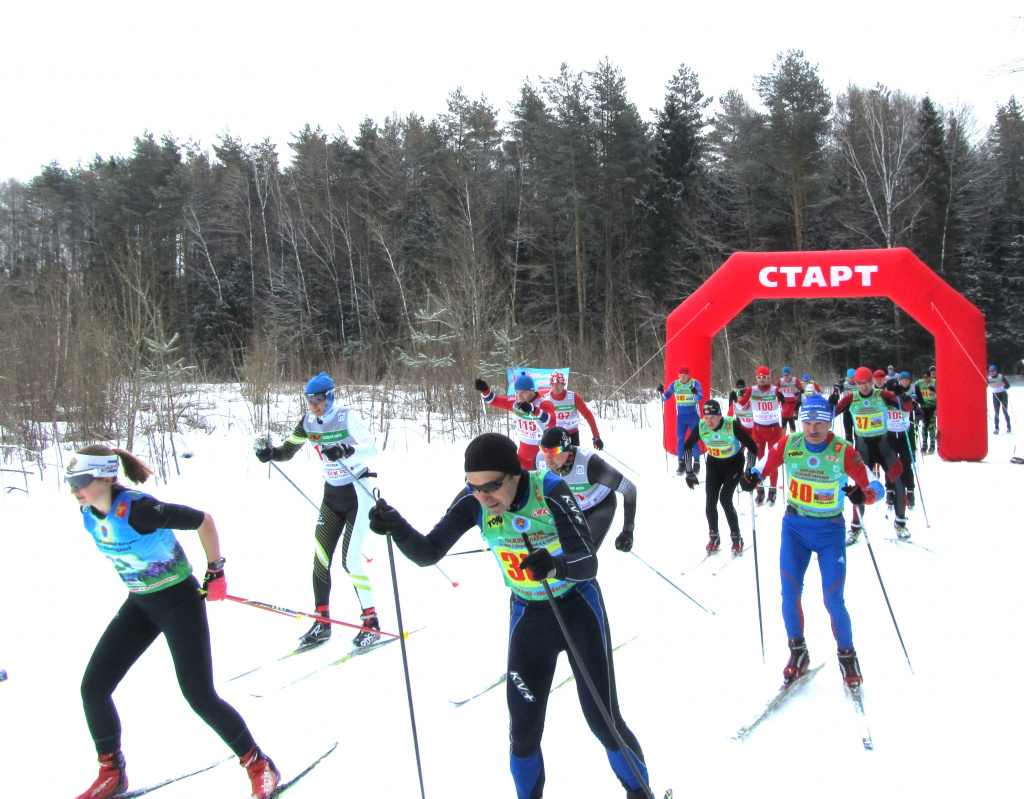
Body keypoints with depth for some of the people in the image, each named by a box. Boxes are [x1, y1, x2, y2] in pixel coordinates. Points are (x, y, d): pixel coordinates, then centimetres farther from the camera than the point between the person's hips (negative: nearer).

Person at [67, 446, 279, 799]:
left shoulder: (138, 509, -29)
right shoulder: (89, 513, -5)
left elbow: (203, 520, -20)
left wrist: (215, 571, -14)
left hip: (180, 601, -8)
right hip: (139, 604, 8)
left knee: (199, 696, -11)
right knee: (93, 688, 1)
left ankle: (260, 767, 7)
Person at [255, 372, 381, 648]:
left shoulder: (348, 417, -18)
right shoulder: (309, 422, 0)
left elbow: (371, 447, -30)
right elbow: (288, 450, 7)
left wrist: (346, 451, -48)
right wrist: (270, 453, -15)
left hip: (359, 493, -6)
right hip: (332, 494, 6)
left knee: (350, 560, -11)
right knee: (320, 558, 2)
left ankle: (371, 623, 1)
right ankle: (322, 622, 15)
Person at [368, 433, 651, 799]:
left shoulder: (549, 489, -28)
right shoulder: (473, 500, -17)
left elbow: (588, 564, -31)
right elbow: (428, 553, -18)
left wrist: (555, 564, -52)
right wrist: (398, 528, -38)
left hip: (578, 607, -3)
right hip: (527, 616, 3)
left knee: (604, 722, 2)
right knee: (524, 731, 2)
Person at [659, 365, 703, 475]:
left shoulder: (695, 383, -11)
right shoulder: (675, 385, -2)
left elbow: (700, 397, -24)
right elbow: (665, 398, 0)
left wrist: (696, 393, -45)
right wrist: (661, 392, -21)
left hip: (693, 416, -3)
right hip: (681, 417, 3)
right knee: (680, 440, 3)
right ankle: (681, 464, 10)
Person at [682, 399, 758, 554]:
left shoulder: (732, 425, -29)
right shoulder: (701, 427, -20)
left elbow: (752, 447, -21)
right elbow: (688, 447, -3)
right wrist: (689, 472, -7)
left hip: (734, 464, -3)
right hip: (714, 464, 3)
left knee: (725, 498, -16)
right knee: (710, 500, -5)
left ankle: (736, 537, 0)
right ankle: (713, 536, 15)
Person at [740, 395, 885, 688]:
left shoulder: (844, 451, -13)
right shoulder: (789, 444, -5)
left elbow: (876, 487, -12)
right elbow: (763, 466, 8)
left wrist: (863, 495, -35)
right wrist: (752, 477, -14)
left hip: (830, 530, -2)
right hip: (794, 526, 2)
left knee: (833, 601, -6)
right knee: (790, 593, -3)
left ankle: (847, 655, 18)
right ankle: (797, 652, 19)